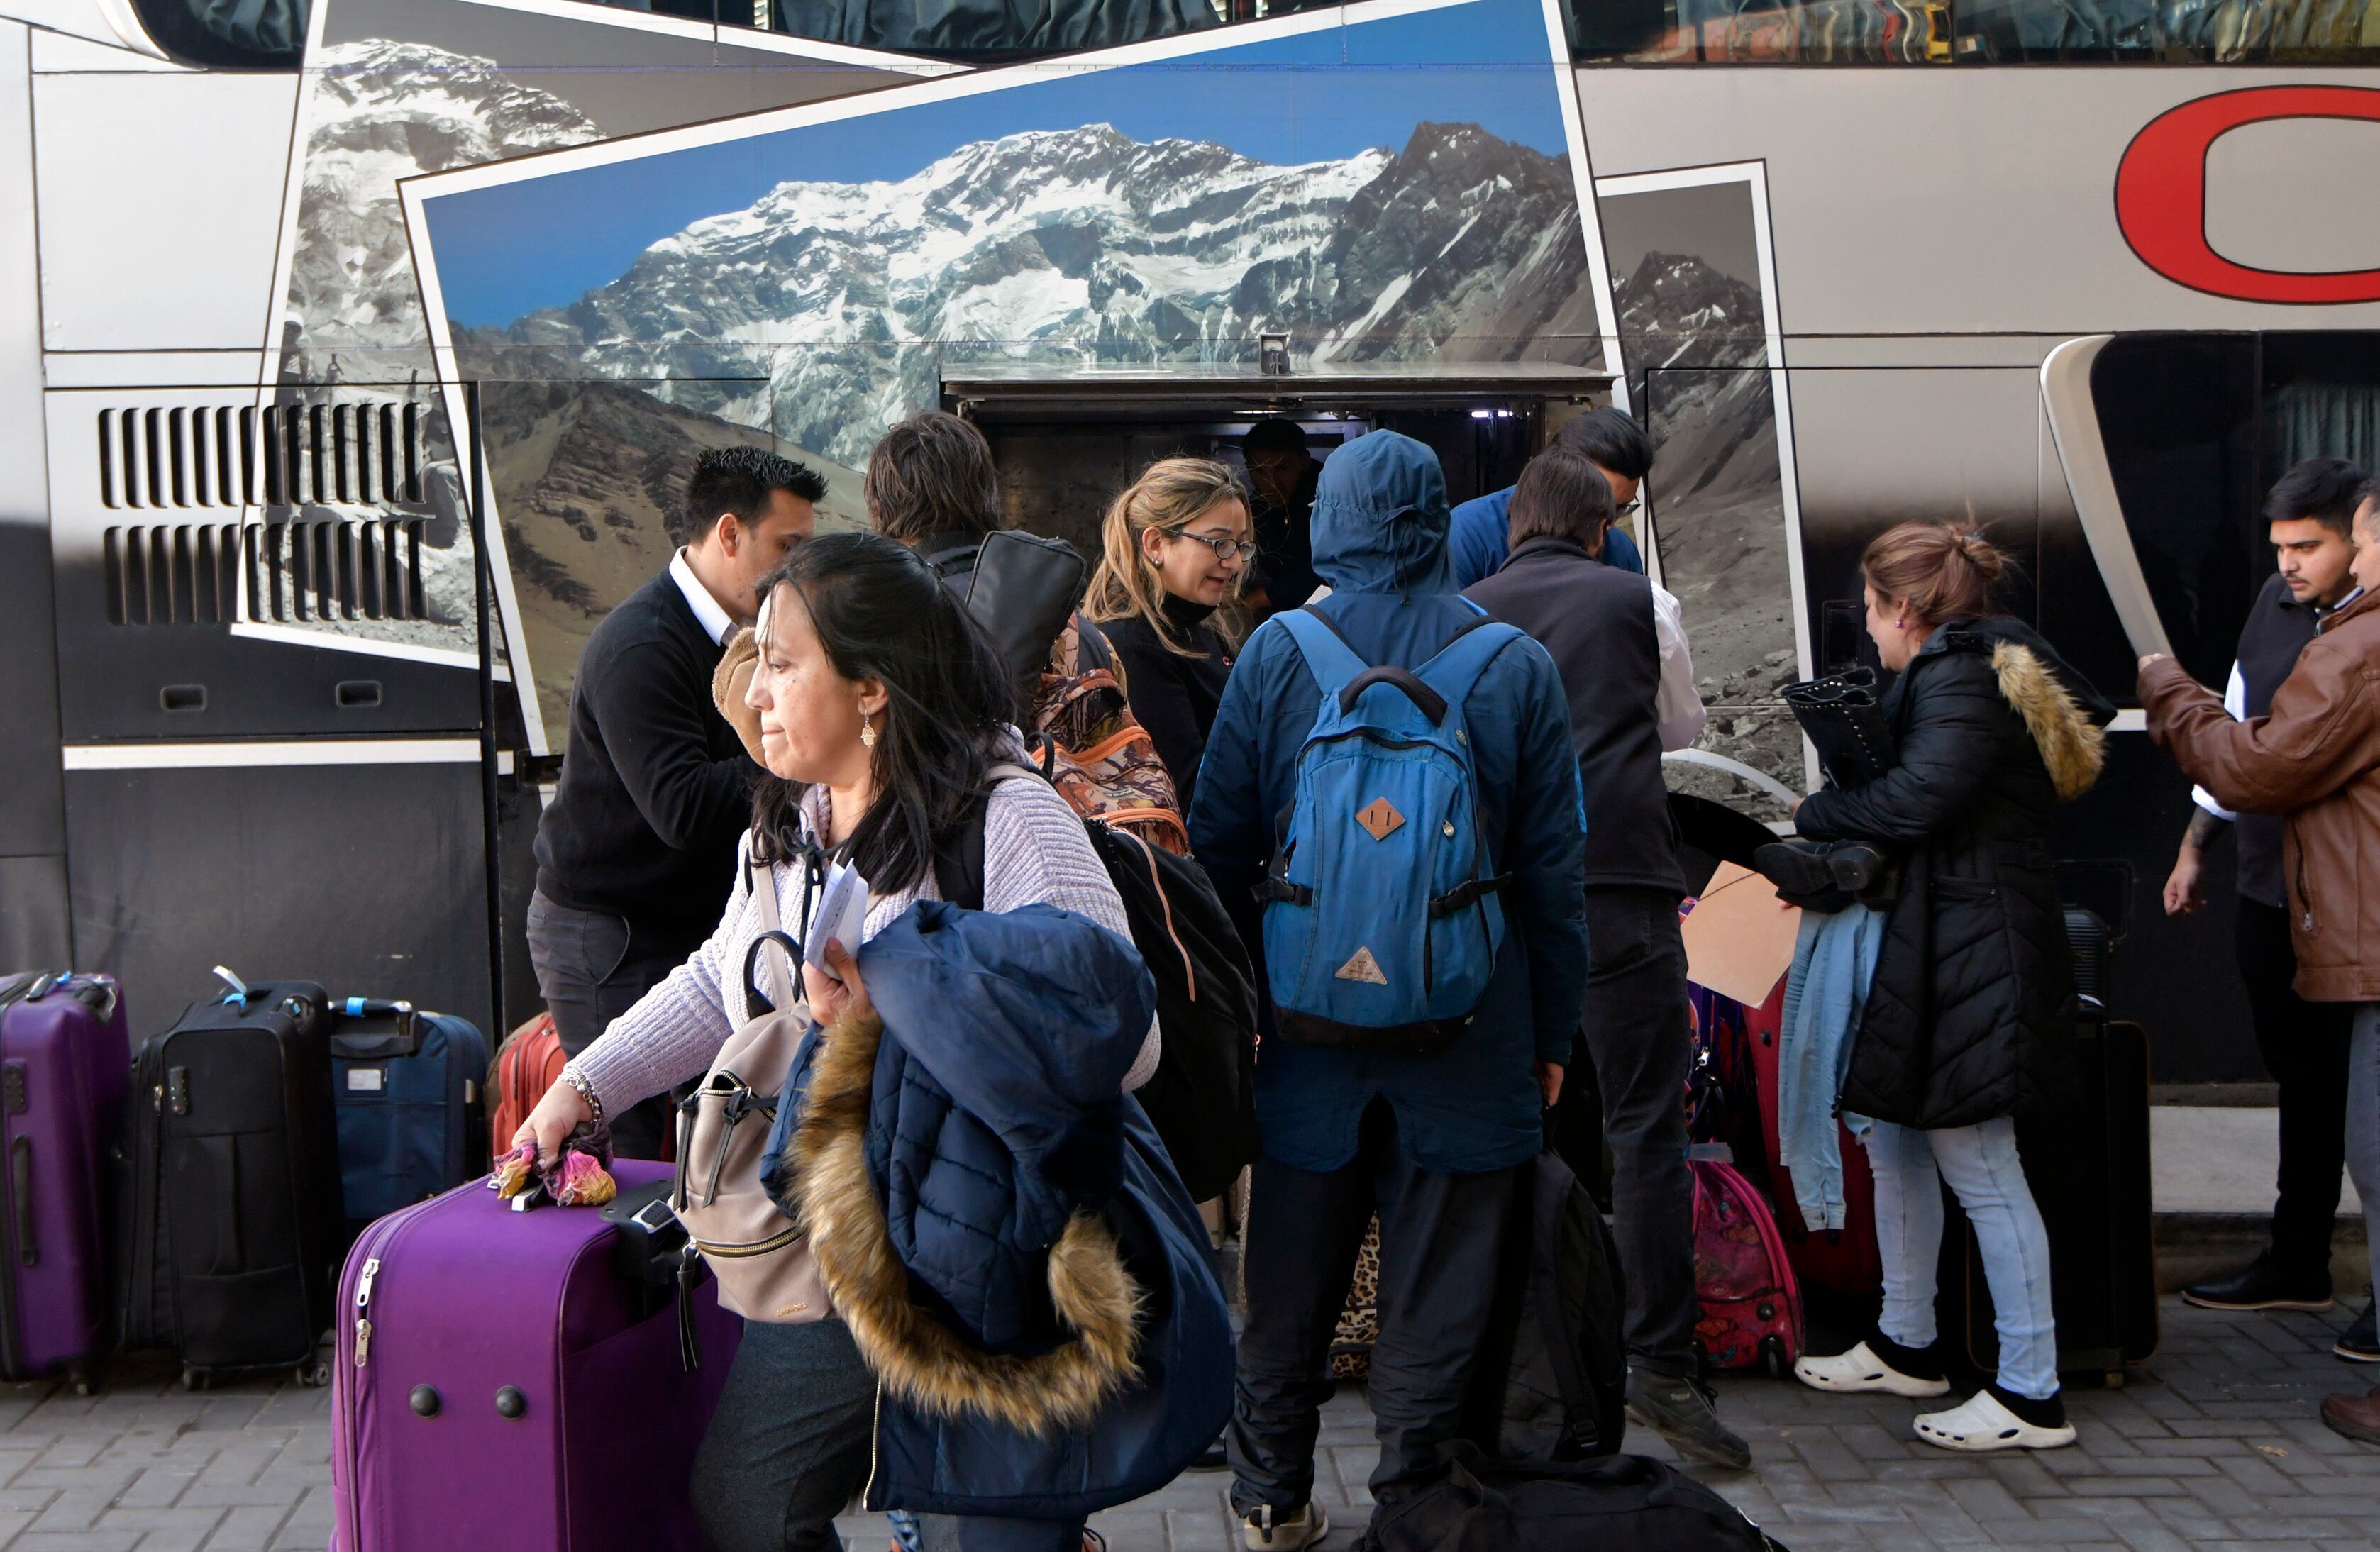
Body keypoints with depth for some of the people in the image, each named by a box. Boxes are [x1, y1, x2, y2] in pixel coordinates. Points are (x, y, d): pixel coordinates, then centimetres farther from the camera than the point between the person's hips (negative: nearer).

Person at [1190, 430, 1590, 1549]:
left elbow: (1218, 844, -1)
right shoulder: (1518, 667, -3)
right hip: (1465, 1037, -1)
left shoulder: (1276, 653, -4)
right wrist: (1552, 1033, 8)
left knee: (1292, 1284, 15)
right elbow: (1552, 869, -1)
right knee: (1435, 1289, 9)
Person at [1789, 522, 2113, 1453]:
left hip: (1972, 955, -11)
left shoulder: (1959, 681, -16)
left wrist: (1816, 813, -6)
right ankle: (1905, 1346, 31)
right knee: (1895, 1142, 18)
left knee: (1980, 1169, -7)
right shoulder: (1965, 670, 16)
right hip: (1933, 951, 11)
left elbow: (1912, 806, -24)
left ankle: (2032, 1394, 0)